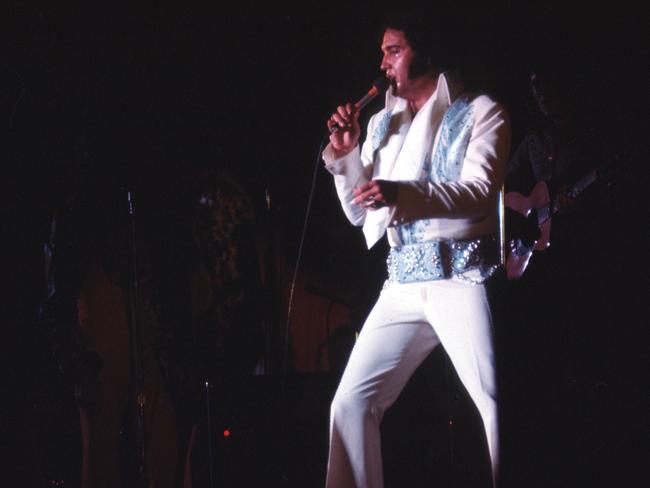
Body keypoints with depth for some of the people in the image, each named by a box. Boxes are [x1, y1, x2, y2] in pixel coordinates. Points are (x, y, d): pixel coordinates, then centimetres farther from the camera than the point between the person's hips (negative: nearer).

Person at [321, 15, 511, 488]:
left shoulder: (480, 112, 2)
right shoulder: (382, 123, 19)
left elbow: (480, 192, -13)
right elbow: (359, 212, 20)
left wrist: (400, 193, -29)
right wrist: (344, 153, 4)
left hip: (462, 274, -5)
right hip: (403, 283, 6)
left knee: (499, 403, -13)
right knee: (352, 401, -3)